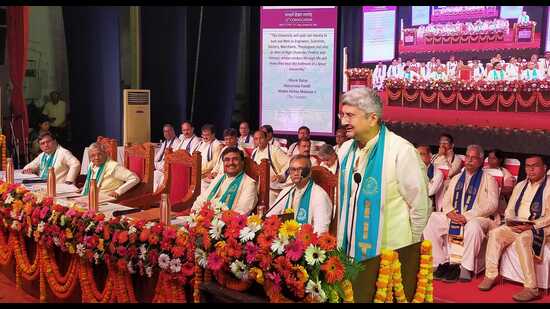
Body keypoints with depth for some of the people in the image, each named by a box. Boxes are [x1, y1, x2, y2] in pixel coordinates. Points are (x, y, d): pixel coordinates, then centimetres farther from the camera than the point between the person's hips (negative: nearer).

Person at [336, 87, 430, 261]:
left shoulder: (402, 151, -17)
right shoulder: (346, 149, 3)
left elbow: (420, 206, -10)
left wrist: (410, 250, -1)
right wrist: (341, 241, 15)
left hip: (390, 254, -5)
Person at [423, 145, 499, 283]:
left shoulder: (488, 180, 6)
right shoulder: (456, 179, 22)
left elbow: (492, 204, -8)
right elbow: (446, 200, 17)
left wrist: (467, 216, -17)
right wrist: (450, 212, -8)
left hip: (477, 218, -5)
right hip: (453, 217, 5)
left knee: (473, 226, -39)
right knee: (432, 221, -18)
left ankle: (465, 268, -27)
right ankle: (442, 262, -12)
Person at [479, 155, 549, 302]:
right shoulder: (520, 186, 18)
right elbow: (509, 210, 16)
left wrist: (531, 225, -21)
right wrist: (512, 222, -5)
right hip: (517, 226, 6)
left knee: (522, 239, -34)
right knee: (495, 233, -19)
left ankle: (531, 288, -30)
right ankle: (490, 275, -13)